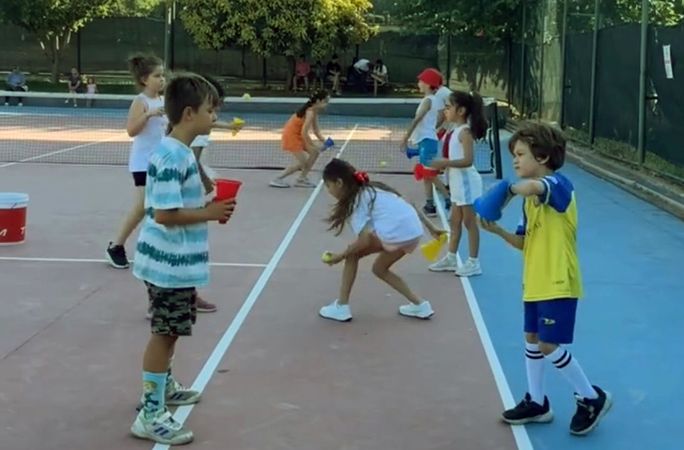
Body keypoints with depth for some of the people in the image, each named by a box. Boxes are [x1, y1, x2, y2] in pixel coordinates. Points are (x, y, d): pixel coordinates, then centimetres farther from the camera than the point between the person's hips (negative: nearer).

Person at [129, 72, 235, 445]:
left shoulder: (180, 152, 7)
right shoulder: (172, 158, -23)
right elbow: (164, 214, -26)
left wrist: (208, 207, 4)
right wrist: (210, 213, -18)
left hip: (178, 260, 10)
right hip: (170, 263, -10)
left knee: (170, 330, 23)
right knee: (164, 332, -3)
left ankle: (164, 386, 41)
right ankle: (150, 416, 5)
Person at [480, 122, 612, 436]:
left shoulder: (559, 184, -16)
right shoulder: (530, 197, 11)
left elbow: (532, 186, -41)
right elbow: (525, 243, 12)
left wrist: (509, 188, -22)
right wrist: (497, 230, -4)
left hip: (558, 284, -9)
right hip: (535, 283, 9)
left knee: (550, 346, -6)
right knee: (532, 341, 15)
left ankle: (592, 399, 12)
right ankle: (536, 403, 30)